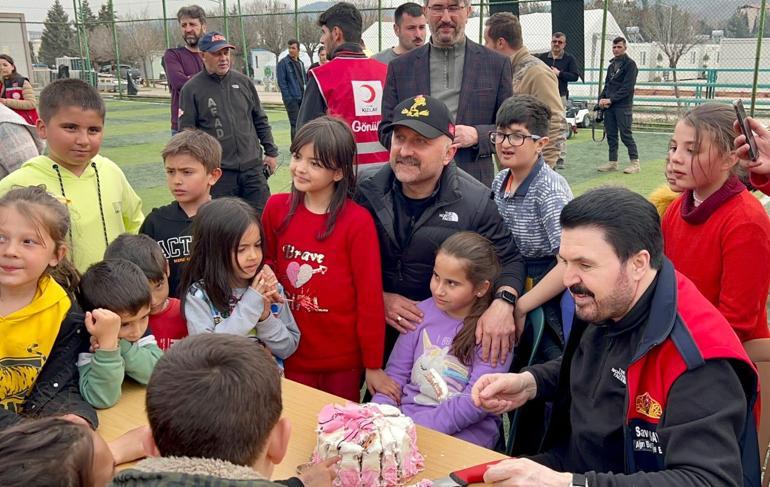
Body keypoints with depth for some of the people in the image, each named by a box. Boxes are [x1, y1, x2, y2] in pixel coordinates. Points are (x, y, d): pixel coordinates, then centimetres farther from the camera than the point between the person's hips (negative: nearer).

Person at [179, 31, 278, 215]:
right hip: (219, 172, -3)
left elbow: (260, 120, 16)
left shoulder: (243, 82, 9)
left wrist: (271, 152, 12)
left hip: (253, 167, 3)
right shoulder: (192, 89, -3)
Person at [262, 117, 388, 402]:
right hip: (292, 356, 3)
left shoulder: (358, 222, -14)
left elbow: (370, 297, -11)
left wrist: (374, 366, -8)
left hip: (343, 360, -2)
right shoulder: (276, 208, -3)